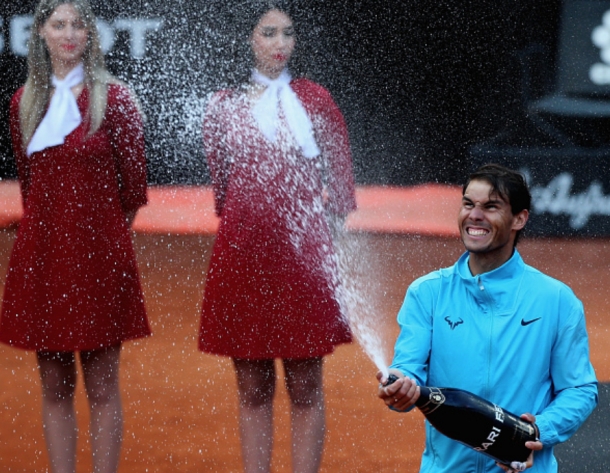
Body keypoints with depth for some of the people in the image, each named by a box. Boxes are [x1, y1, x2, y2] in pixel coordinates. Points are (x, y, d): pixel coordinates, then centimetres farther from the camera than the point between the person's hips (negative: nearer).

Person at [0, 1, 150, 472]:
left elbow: (133, 186, 3)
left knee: (102, 388, -1)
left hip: (97, 251, -4)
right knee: (54, 387, 7)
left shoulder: (114, 98, -3)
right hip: (41, 252, 4)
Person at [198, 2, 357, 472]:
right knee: (253, 389, 4)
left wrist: (313, 231, 6)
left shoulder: (315, 100, 7)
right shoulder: (225, 105, 8)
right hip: (242, 252, 1)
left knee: (305, 388, 1)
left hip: (303, 255, -1)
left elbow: (341, 185, 10)